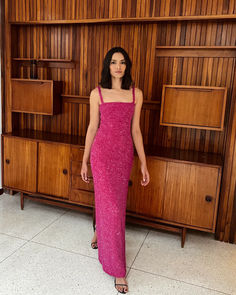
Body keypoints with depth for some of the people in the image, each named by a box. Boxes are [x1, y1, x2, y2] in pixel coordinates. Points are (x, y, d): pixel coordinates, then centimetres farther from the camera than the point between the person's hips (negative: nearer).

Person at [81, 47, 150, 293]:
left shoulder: (136, 94, 5)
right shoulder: (97, 93, -1)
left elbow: (135, 130, 5)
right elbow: (92, 127, 2)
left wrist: (143, 163, 2)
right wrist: (84, 161, 4)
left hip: (125, 153, 3)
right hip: (102, 152, -2)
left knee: (114, 201, 14)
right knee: (111, 206, -2)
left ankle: (99, 232, 47)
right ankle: (117, 270, 14)